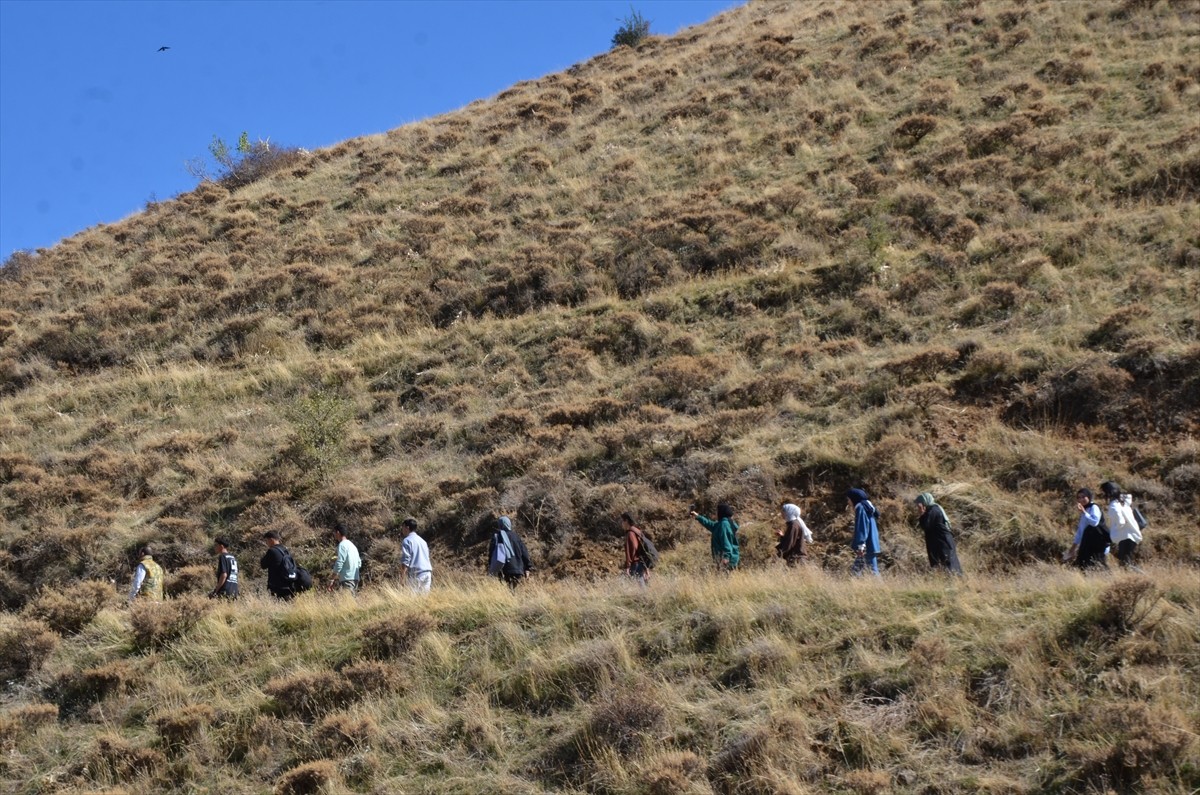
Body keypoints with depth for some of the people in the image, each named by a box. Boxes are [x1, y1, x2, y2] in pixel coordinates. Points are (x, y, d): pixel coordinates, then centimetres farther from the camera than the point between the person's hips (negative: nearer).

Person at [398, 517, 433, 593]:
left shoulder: (407, 541, -3)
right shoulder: (422, 541, 22)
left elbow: (405, 561, -11)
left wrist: (402, 576, -12)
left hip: (415, 575, -7)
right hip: (427, 573, 7)